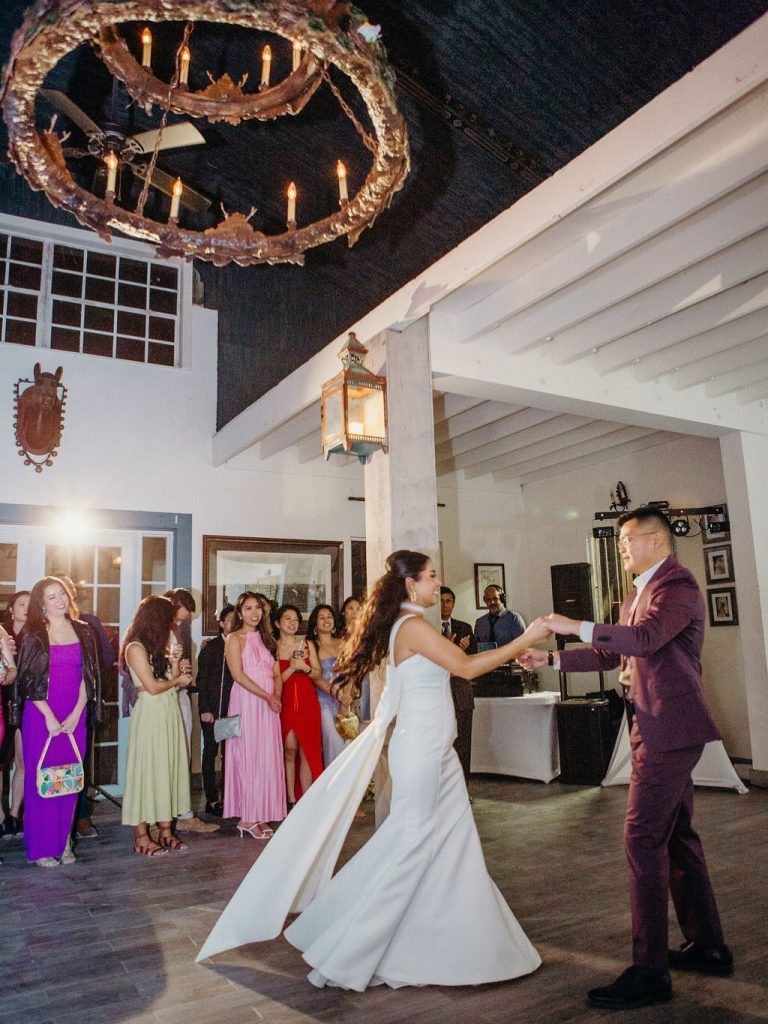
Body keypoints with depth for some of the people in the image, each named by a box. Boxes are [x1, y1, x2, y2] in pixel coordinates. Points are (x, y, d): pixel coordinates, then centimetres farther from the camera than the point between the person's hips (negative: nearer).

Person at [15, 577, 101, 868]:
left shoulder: (83, 632, 6)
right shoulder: (33, 635, -3)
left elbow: (88, 677, 5)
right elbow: (28, 680, -6)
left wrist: (76, 714, -5)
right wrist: (49, 716, -11)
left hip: (74, 717, 3)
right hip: (41, 715, -3)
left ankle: (64, 843, 18)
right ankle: (41, 848, 13)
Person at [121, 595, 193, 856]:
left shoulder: (158, 646, 14)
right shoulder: (136, 647, -9)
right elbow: (152, 687, -14)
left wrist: (174, 662, -1)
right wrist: (178, 680, 1)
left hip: (169, 712, 8)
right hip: (150, 714, -8)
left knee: (169, 767, 8)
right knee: (147, 769, -1)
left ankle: (165, 830, 16)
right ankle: (141, 837, 8)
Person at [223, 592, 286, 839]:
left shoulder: (266, 639, 16)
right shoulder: (235, 639, -2)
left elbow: (277, 674, 12)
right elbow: (238, 674, -11)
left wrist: (277, 696, -7)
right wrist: (267, 696, -15)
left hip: (269, 704, 6)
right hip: (246, 701, -5)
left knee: (268, 758, 5)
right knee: (248, 757, -3)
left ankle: (261, 815, 12)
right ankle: (247, 818, 5)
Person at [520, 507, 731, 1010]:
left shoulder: (678, 584, -13)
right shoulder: (638, 594, 16)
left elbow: (646, 638, -31)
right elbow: (611, 654, 21)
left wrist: (577, 626, -28)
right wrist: (552, 660, 15)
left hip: (670, 728, -10)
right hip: (656, 728, 10)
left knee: (643, 837, -9)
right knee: (676, 835, 17)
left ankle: (650, 971, -1)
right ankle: (708, 946, 30)